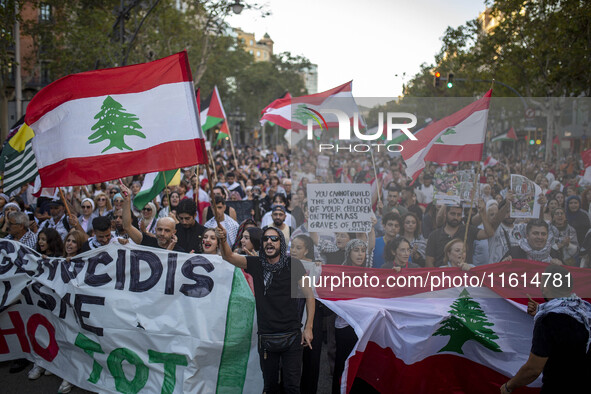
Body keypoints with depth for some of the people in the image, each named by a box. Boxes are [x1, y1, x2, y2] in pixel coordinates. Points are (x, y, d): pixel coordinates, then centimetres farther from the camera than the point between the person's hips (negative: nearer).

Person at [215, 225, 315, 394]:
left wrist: (308, 327, -3)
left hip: (291, 336, -2)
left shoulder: (293, 264, -4)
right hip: (266, 337, 2)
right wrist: (223, 240, -30)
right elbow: (229, 256, -8)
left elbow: (309, 295, 1)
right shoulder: (255, 264, 2)